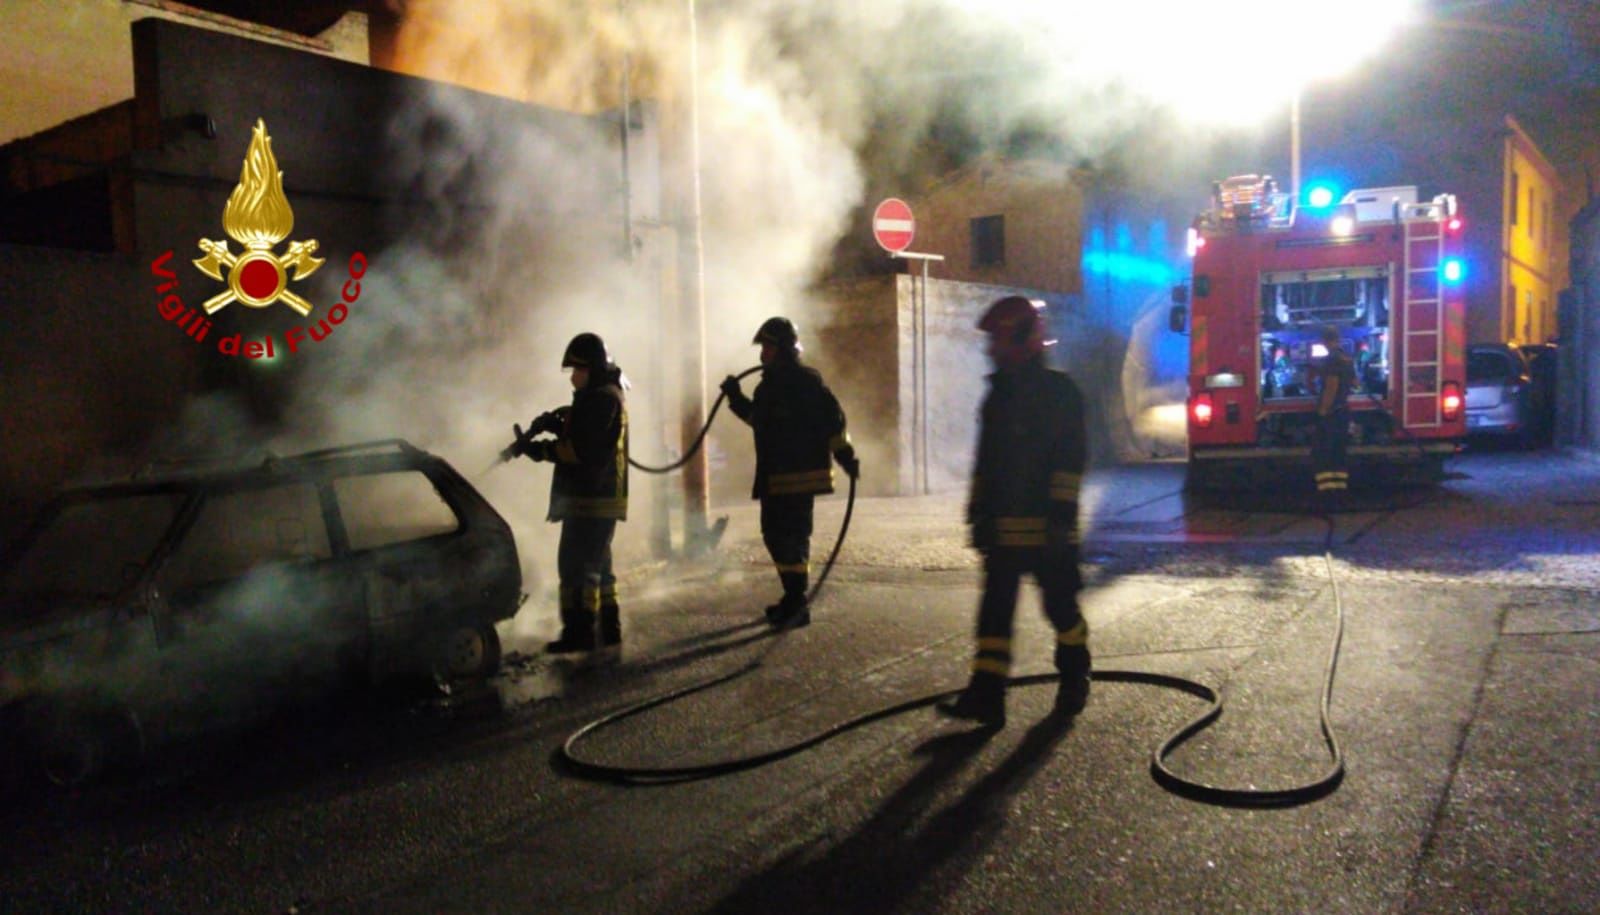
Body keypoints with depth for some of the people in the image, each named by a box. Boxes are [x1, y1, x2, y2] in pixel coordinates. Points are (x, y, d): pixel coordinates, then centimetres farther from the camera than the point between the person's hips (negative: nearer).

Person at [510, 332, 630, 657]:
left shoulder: (601, 398, -15)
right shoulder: (606, 395, 18)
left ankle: (579, 633, -5)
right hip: (600, 499, 11)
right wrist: (558, 424, 4)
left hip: (590, 499, -11)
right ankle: (608, 635, 21)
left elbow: (580, 449, -21)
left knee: (576, 567, -8)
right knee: (596, 567, 16)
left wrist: (537, 449, -13)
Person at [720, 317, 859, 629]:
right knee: (775, 536, 14)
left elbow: (833, 419, -15)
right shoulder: (769, 384, 15)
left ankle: (796, 606, -1)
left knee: (792, 538, -8)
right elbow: (759, 418, 29)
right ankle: (793, 599, 27)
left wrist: (845, 456, -19)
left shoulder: (806, 380, -11)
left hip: (800, 476, -9)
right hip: (773, 477, 9)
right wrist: (736, 399, 22)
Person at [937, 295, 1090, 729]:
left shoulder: (1059, 391, -6)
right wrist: (977, 513, 16)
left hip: (1047, 527, -6)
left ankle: (1074, 681, 27)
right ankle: (986, 695, 0)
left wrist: (1061, 514, -18)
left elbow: (1070, 458, -12)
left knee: (1060, 604, 7)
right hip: (1003, 526, 6)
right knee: (995, 609, 0)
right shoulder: (998, 394, 14)